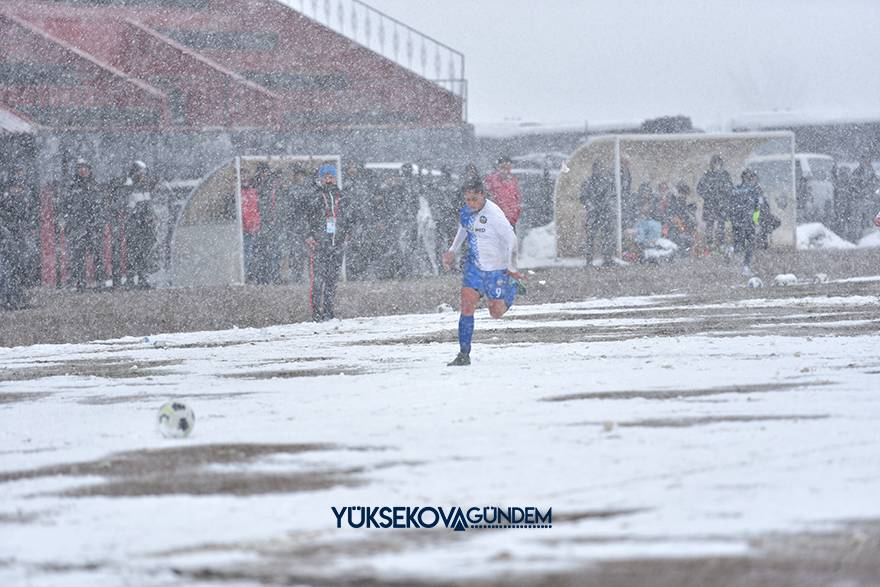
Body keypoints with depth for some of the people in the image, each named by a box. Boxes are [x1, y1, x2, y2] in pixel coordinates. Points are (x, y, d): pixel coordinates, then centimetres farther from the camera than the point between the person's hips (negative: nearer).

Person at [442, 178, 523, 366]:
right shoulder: (465, 211, -2)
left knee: (496, 312, 3)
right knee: (467, 306, -9)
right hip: (474, 265, 5)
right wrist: (452, 250, 15)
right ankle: (464, 354, -4)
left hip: (497, 269, -5)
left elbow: (511, 239, -20)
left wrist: (512, 268, -14)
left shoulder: (494, 214, -25)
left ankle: (512, 287, 35)